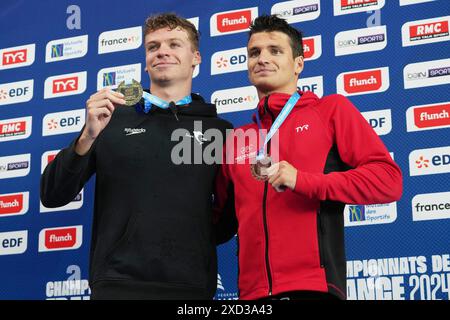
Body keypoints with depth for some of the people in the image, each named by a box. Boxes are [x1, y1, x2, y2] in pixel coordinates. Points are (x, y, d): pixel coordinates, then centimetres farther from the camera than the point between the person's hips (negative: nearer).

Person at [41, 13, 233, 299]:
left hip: (191, 287, 1)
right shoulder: (113, 118, 8)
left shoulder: (220, 131, 8)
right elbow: (53, 197, 2)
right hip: (117, 284, 0)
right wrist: (88, 136, -11)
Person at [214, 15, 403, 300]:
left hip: (314, 286, -4)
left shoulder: (332, 110, 5)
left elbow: (388, 180, -5)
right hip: (252, 290, 4)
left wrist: (302, 181, -12)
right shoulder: (237, 139, 17)